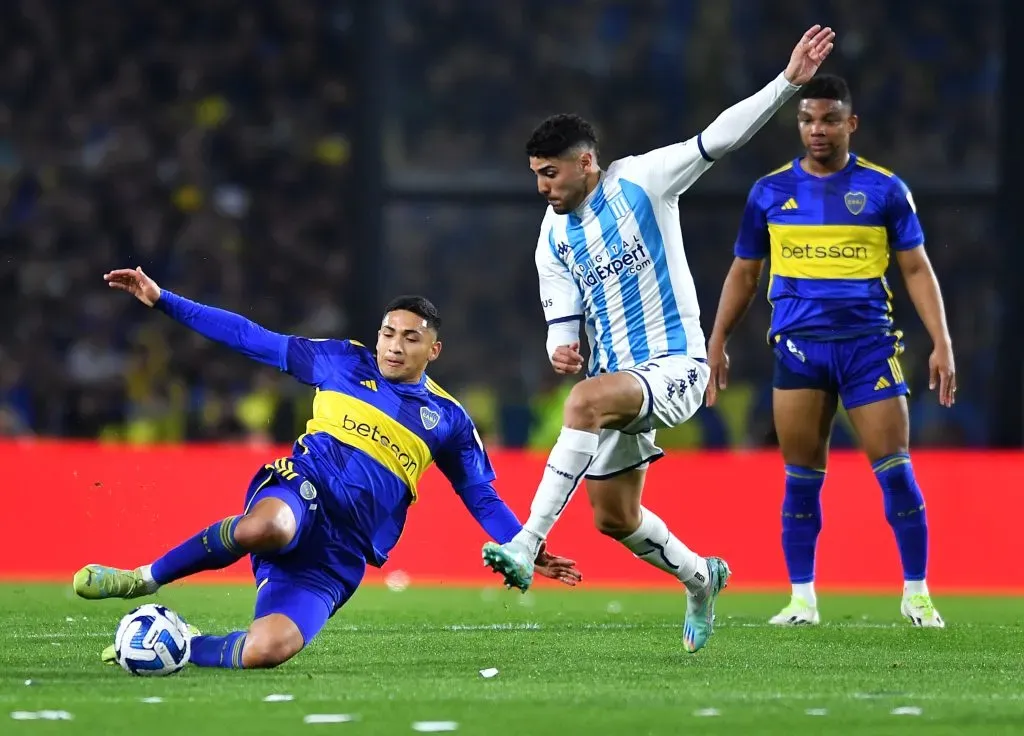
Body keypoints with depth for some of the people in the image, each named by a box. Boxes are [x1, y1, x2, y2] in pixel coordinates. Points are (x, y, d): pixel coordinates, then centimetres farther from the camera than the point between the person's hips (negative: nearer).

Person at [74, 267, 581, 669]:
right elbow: (252, 340, 12)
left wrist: (527, 550, 5)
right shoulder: (343, 363, 12)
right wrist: (161, 300, 8)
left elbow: (482, 498, 21)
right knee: (263, 528, -44)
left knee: (266, 651, -28)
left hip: (338, 556, 1)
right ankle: (145, 580, -23)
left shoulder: (448, 420, 14)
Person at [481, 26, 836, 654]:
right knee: (614, 517, 7)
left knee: (588, 400, -35)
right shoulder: (554, 239, 9)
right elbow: (563, 319, 13)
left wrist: (788, 81, -22)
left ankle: (527, 545, -40)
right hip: (616, 378, 7)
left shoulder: (640, 182, -6)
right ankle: (701, 578, 36)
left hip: (675, 367, -7)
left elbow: (720, 138, -12)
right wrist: (561, 349, -12)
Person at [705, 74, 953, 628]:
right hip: (799, 347, 1)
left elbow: (916, 269, 6)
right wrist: (717, 342, 12)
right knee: (802, 477, 1)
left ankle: (916, 594, 5)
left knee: (895, 470, -5)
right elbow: (744, 273, 16)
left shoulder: (884, 189, 4)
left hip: (869, 344, -1)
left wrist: (941, 343, -2)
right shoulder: (770, 192, 8)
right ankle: (802, 599, 9)